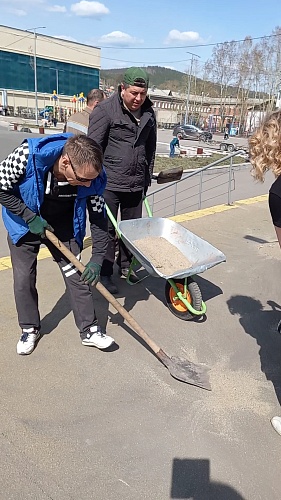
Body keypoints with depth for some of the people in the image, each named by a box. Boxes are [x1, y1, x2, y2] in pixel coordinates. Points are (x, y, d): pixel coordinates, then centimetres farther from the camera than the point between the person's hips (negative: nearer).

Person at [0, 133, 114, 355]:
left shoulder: (93, 177, -27)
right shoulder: (28, 155, -35)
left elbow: (99, 218, -15)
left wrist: (97, 259, -18)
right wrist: (30, 217, -25)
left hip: (63, 226, 2)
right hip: (24, 222, -1)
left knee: (78, 275, 1)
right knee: (24, 279, 3)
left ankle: (89, 329, 16)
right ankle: (30, 329, 25)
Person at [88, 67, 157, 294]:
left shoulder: (149, 113, 9)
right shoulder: (105, 110, -10)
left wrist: (147, 177, 19)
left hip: (136, 184, 6)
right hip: (109, 183, -5)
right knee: (106, 230, 2)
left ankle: (126, 265, 33)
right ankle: (104, 273, 15)